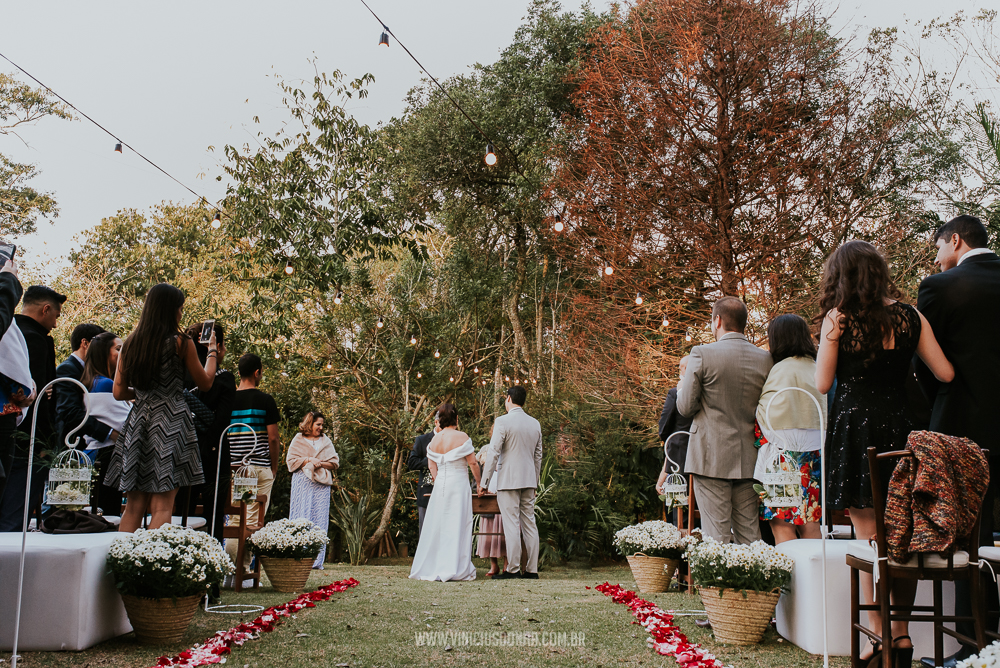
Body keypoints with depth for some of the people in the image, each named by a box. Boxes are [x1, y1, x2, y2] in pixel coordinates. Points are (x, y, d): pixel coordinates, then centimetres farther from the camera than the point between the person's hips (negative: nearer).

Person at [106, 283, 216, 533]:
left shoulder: (130, 343, 8)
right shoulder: (181, 343, -5)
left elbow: (119, 393, 9)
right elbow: (206, 383, 6)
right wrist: (212, 351, 20)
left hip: (139, 420, 5)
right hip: (171, 419, -5)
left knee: (134, 505, 8)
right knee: (162, 507, -5)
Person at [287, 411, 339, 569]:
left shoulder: (326, 441, 18)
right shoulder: (298, 440, 10)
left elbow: (335, 462, 12)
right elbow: (291, 460, 2)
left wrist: (321, 463, -6)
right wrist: (308, 460, -9)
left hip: (321, 484, 3)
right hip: (303, 483, -2)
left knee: (320, 520, -3)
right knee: (302, 518, -8)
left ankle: (317, 560, -2)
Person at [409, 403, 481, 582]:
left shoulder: (434, 439, 7)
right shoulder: (462, 437, -8)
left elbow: (432, 466, 11)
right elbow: (473, 463, -7)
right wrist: (479, 482, 5)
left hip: (440, 485, 5)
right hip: (459, 483, -5)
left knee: (437, 525, 10)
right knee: (457, 525, -2)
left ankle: (429, 568, 13)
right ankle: (454, 569, -2)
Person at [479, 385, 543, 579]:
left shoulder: (503, 421, -9)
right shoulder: (535, 423, 11)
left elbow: (493, 452, -11)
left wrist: (484, 481, -6)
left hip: (508, 480, -6)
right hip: (528, 480, 6)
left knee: (511, 525, -4)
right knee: (529, 523, 8)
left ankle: (513, 569, -3)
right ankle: (532, 569, 10)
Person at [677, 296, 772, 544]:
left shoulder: (702, 354, -9)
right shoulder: (765, 359, 3)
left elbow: (685, 407, -6)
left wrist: (683, 386, 13)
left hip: (711, 458, -4)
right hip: (749, 460, 4)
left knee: (716, 536, -1)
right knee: (750, 535, 10)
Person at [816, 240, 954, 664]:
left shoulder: (837, 319, -5)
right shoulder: (909, 317, 4)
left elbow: (822, 384, -4)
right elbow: (945, 374, 4)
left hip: (854, 428, -3)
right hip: (899, 428, 3)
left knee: (869, 540, 3)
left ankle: (878, 637, 4)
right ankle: (902, 634, 15)